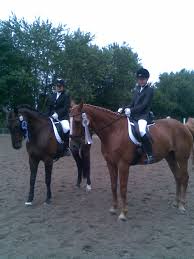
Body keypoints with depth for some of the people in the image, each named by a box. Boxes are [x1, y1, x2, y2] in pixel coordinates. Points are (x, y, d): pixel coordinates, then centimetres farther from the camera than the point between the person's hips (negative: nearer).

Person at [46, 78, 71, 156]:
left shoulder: (66, 95, 4)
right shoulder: (52, 96, 20)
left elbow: (66, 108, -8)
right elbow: (48, 107, 18)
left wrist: (57, 114, -18)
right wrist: (48, 116, 0)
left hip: (62, 117, -6)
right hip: (52, 117, 6)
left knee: (66, 128, -33)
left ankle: (66, 148, -18)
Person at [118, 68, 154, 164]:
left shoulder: (150, 90, -3)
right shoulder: (137, 89, 19)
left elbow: (144, 105, -14)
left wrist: (131, 110, -24)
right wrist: (123, 109, 1)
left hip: (144, 115, -8)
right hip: (134, 115, 9)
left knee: (141, 130, -36)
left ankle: (150, 155, -29)